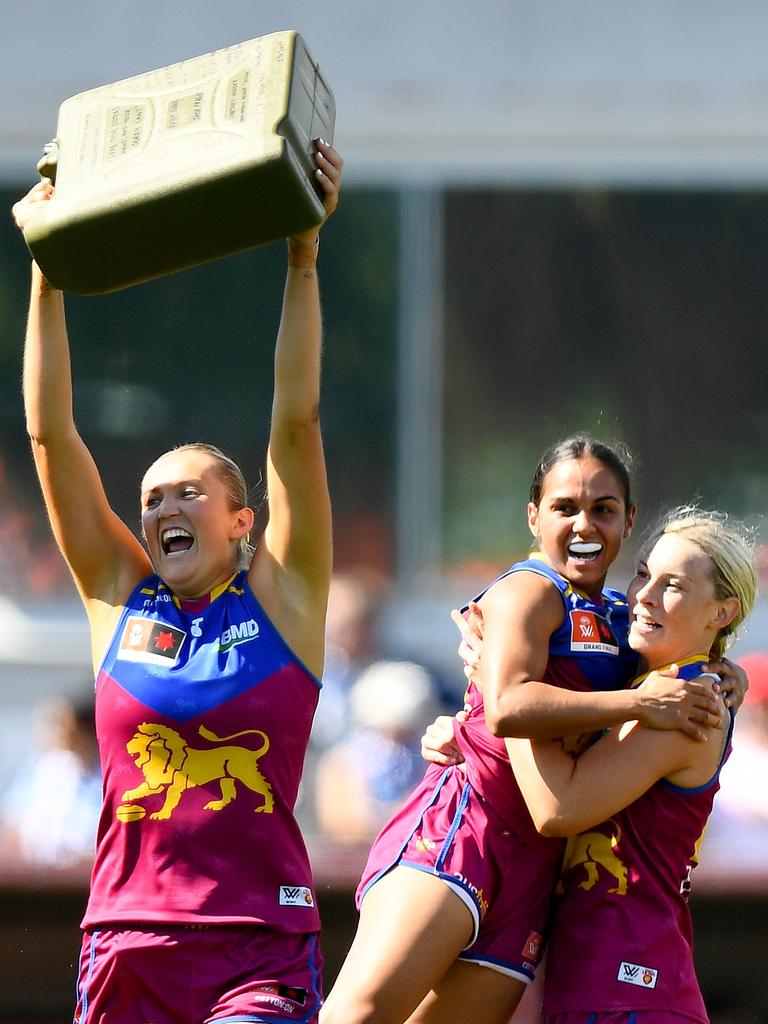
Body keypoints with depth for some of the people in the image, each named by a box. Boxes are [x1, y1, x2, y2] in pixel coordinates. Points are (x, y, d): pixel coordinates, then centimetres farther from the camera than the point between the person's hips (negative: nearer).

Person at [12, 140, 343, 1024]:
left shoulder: (280, 595, 6)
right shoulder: (119, 598, 11)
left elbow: (296, 423, -1)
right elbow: (50, 435, 7)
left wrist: (302, 259, -6)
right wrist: (46, 277, 2)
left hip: (261, 945, -3)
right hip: (126, 942, 3)